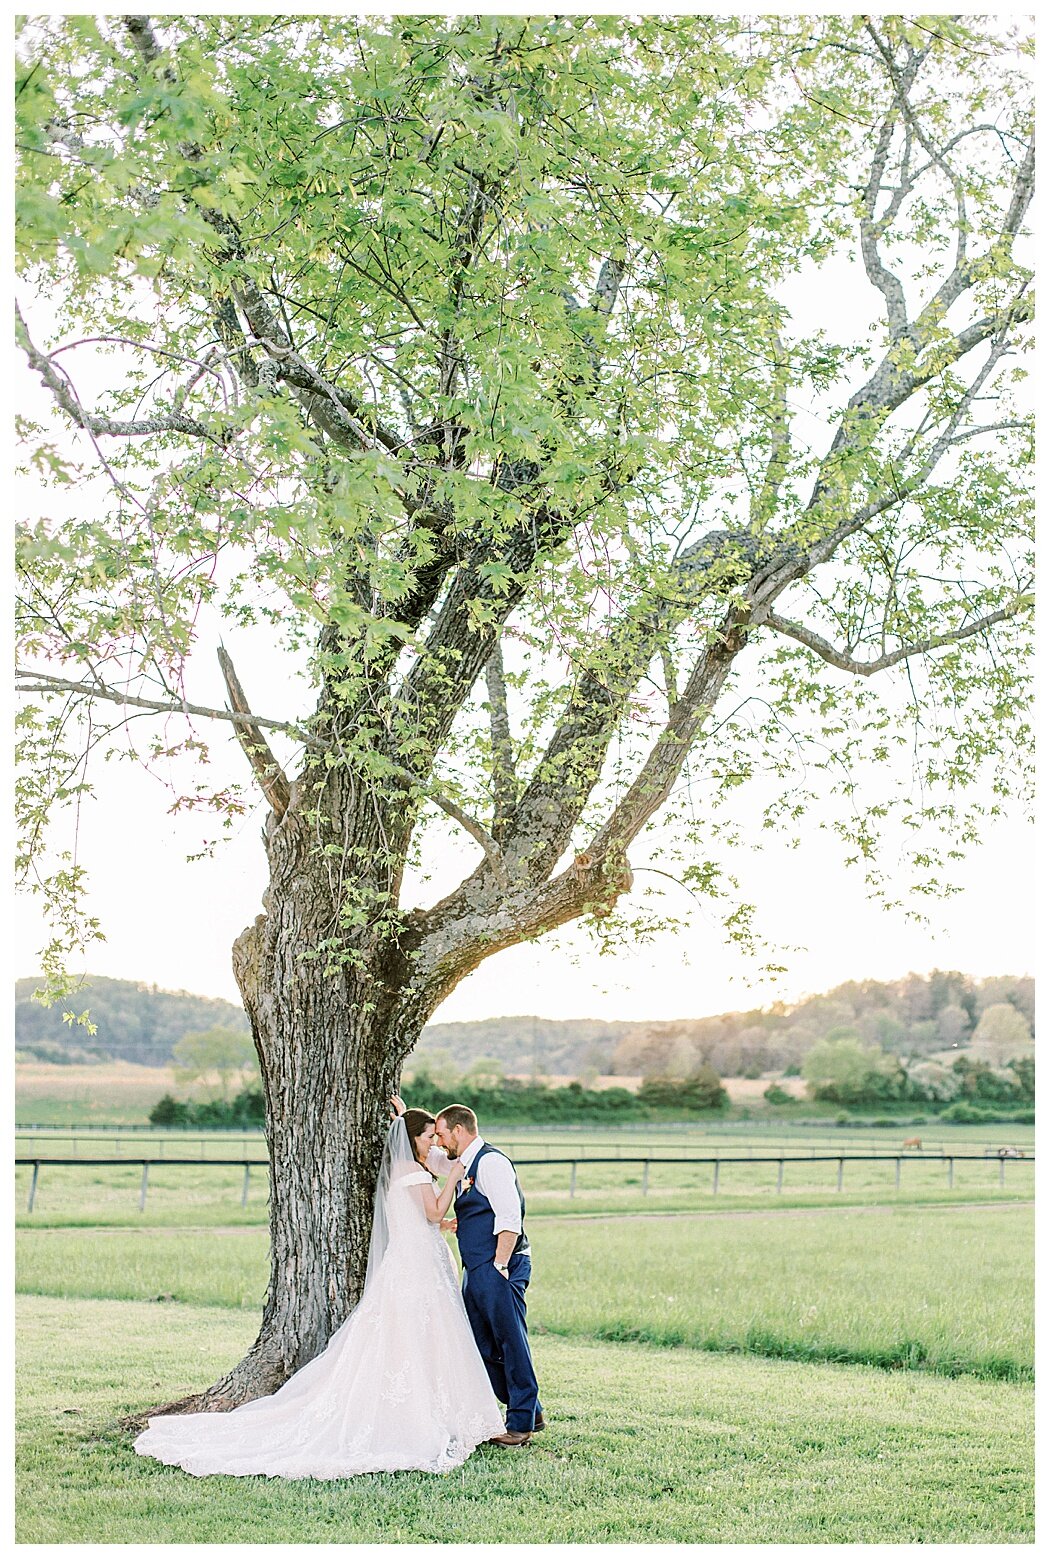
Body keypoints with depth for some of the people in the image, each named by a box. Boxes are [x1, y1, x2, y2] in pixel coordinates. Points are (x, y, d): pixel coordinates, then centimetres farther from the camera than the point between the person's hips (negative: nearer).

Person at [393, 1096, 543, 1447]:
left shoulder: (491, 1162, -13)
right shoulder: (463, 1165, 17)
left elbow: (510, 1218, -20)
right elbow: (427, 1157, 34)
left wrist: (500, 1266, -21)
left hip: (500, 1269, -10)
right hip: (476, 1272, 10)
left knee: (511, 1342, -3)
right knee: (483, 1346, 12)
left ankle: (521, 1423, 5)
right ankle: (530, 1413, 21)